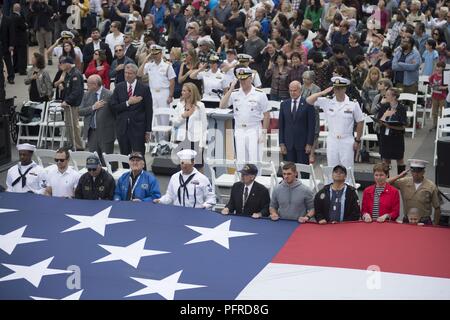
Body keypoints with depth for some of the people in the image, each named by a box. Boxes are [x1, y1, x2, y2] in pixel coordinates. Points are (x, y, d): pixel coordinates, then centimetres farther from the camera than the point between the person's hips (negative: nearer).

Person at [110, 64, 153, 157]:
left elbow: (149, 111, -1)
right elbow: (113, 106, 1)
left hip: (138, 128, -3)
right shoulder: (119, 87, 7)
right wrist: (128, 103, -13)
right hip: (122, 127, 3)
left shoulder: (144, 89, -1)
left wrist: (148, 130, -4)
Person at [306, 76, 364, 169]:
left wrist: (357, 140, 2)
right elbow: (309, 100, -2)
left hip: (347, 141, -2)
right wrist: (323, 92, -10)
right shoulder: (327, 102, 1)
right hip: (332, 141, 2)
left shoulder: (353, 104, -4)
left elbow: (360, 122, 2)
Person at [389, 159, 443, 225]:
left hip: (424, 222, -2)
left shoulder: (431, 187, -6)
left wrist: (435, 226, -1)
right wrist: (399, 176, -13)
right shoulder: (404, 182, 1)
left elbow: (437, 208, -1)